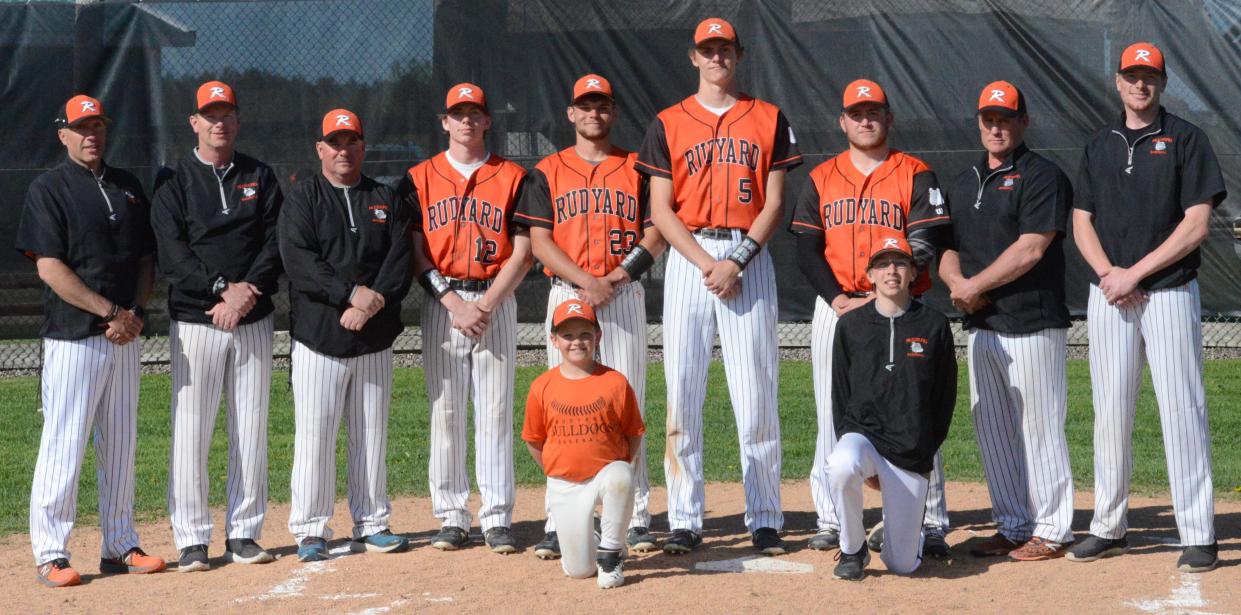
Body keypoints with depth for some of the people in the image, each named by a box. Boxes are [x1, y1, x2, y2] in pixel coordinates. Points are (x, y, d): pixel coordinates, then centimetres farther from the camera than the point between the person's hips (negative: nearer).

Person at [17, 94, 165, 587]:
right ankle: (50, 555, 1)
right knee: (63, 445, -5)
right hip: (73, 337, -6)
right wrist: (111, 312, -16)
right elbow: (49, 268, -13)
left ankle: (119, 546, 18)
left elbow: (146, 258, 15)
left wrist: (135, 313, -3)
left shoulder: (129, 187, 13)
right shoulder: (49, 190, -5)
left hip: (125, 337, 6)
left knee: (121, 444, 10)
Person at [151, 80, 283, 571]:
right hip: (194, 322, -3)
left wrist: (248, 290, -13)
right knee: (190, 432, -4)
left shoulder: (260, 177, 12)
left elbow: (276, 242, 3)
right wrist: (224, 287, -18)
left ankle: (243, 534, 12)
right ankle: (192, 540, 3)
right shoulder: (174, 180, 3)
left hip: (253, 322, 3)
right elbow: (172, 253, -7)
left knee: (251, 431, 4)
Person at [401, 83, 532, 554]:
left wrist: (487, 303, -11)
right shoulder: (419, 179, 7)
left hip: (496, 300, 0)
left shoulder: (512, 177, 7)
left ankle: (498, 519, 2)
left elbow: (522, 252, 1)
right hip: (440, 302, 1)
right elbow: (417, 254, 2)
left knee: (495, 410, -1)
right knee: (445, 410, 1)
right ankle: (451, 517, 7)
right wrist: (454, 303, -11)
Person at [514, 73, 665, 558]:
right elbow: (540, 240, 1)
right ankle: (559, 522, -2)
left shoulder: (637, 169, 11)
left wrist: (615, 278, -10)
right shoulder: (547, 172, 10)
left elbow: (656, 234, 4)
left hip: (625, 295, 0)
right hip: (567, 295, 0)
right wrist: (586, 281, -12)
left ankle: (636, 518, 2)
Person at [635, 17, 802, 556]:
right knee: (682, 390, -3)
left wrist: (738, 261, -10)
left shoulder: (769, 120, 10)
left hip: (749, 257, 0)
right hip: (688, 258, 1)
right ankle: (685, 521, 3)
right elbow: (660, 209, 3)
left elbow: (774, 202, 3)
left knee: (756, 392, -3)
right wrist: (706, 263, -9)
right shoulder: (669, 124, 9)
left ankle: (764, 520, 3)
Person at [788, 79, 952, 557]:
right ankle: (831, 521, 10)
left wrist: (882, 297, -17)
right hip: (835, 308, 3)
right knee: (833, 415, 4)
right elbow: (807, 247, 6)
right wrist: (836, 298, -9)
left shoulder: (915, 175, 3)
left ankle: (930, 523, -4)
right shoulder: (821, 178, 13)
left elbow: (924, 246, -6)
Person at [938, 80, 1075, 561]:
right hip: (981, 325, 8)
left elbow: (1030, 250, -15)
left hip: (1031, 324, -8)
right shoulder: (963, 183, 17)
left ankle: (1051, 530, 5)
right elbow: (947, 248, 17)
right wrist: (956, 280, -5)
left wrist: (975, 285, -12)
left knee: (1038, 428, -4)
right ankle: (1012, 526, 21)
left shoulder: (1042, 177, -6)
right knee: (991, 430, 11)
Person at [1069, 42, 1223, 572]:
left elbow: (1196, 224, -8)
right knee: (1110, 411, 6)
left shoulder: (1185, 139, -1)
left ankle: (1198, 535, -2)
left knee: (1181, 409, -6)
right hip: (1108, 296, 4)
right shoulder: (1099, 146, 13)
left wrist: (1134, 274, -12)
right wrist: (1108, 273, -8)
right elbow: (1082, 223, 11)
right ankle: (1108, 528, 14)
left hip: (1169, 293, -4)